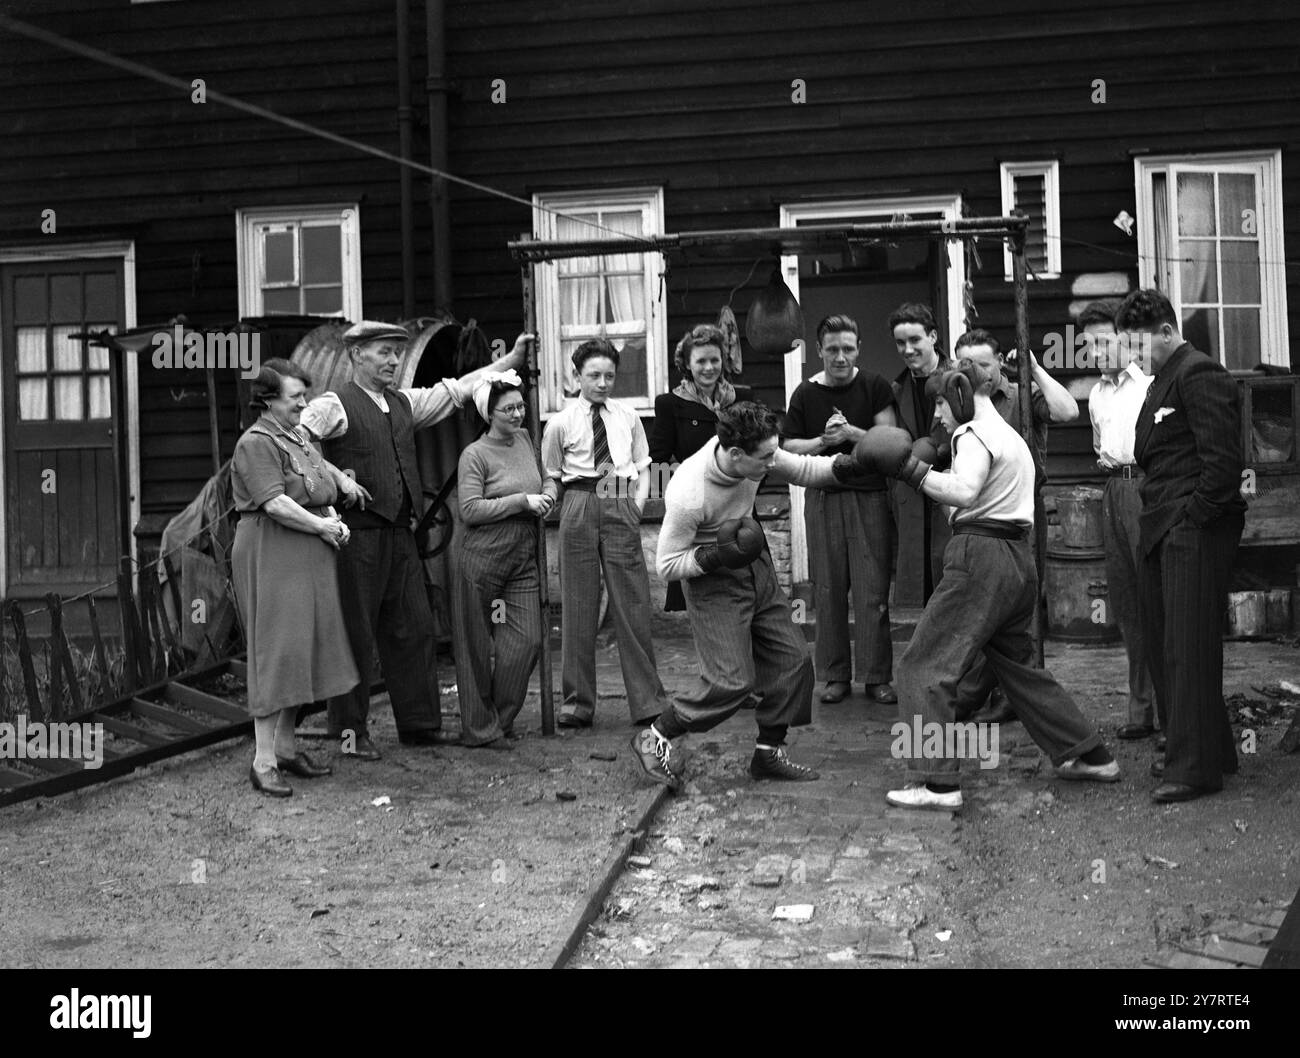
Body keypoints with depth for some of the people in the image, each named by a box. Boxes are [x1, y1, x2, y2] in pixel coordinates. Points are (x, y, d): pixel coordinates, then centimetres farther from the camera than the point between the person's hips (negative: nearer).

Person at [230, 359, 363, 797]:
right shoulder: (256, 443, -13)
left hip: (307, 560, 10)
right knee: (276, 652, -10)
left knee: (302, 650, 12)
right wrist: (322, 525, -16)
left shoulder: (299, 437, 16)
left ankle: (285, 747, 22)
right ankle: (263, 761, -6)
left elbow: (317, 463, 37)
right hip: (272, 557, -10)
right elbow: (275, 504, -23)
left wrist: (342, 478, 17)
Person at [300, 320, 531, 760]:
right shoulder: (335, 405, -6)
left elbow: (455, 390, 20)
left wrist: (511, 360, 19)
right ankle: (350, 731, 11)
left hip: (399, 532, 7)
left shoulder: (404, 403, 16)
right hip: (358, 532, -7)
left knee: (413, 628, 10)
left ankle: (419, 723, 20)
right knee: (355, 633, 0)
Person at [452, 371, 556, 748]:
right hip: (483, 557, -6)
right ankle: (478, 727, 15)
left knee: (528, 639, -1)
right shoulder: (475, 454, -8)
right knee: (476, 643, 2)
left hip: (523, 559, 6)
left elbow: (544, 476, 29)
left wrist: (548, 492, 6)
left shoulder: (524, 439, 12)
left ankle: (502, 721, 15)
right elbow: (470, 510, -16)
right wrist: (523, 501, -15)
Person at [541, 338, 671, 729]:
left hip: (622, 510, 1)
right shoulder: (561, 423, 3)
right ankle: (577, 703, 12)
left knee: (633, 604, -1)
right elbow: (551, 478, 11)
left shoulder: (628, 418, 9)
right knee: (578, 606, 3)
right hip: (578, 509, -1)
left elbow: (643, 469, 14)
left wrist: (636, 506, 1)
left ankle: (648, 700, 6)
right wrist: (572, 511, 2)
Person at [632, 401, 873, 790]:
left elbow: (802, 470, 6)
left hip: (755, 565, 8)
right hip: (713, 583, -7)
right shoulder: (688, 495, -32)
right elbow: (667, 565, -20)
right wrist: (717, 557, -32)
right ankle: (654, 739, 6)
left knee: (793, 659, 7)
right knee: (733, 680, -12)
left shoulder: (756, 454, -14)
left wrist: (844, 466, -12)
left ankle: (768, 752, 22)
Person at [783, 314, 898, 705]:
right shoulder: (805, 394, 7)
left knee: (873, 590, -3)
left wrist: (851, 432, -17)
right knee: (829, 589, 4)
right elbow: (788, 447, 8)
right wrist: (823, 442, -8)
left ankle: (876, 676, 5)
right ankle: (836, 675, 13)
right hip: (823, 497, 2)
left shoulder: (874, 387, 2)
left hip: (870, 496, -2)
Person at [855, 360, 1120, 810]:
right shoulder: (1011, 436, 24)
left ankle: (935, 781, -12)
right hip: (1019, 559, 10)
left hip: (981, 557, -10)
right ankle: (1090, 756, 27)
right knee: (1017, 664, 22)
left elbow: (963, 491, -22)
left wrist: (910, 469, -19)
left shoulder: (974, 434, -6)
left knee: (925, 665, -7)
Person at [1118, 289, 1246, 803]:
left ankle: (1196, 766, -2)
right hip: (1163, 529, 10)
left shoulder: (1199, 375, -10)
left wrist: (1196, 517, -16)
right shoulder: (1162, 380, 20)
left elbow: (1222, 457, -17)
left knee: (1188, 647, -8)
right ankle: (1198, 748, 21)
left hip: (1194, 529, -10)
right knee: (1162, 643, 11)